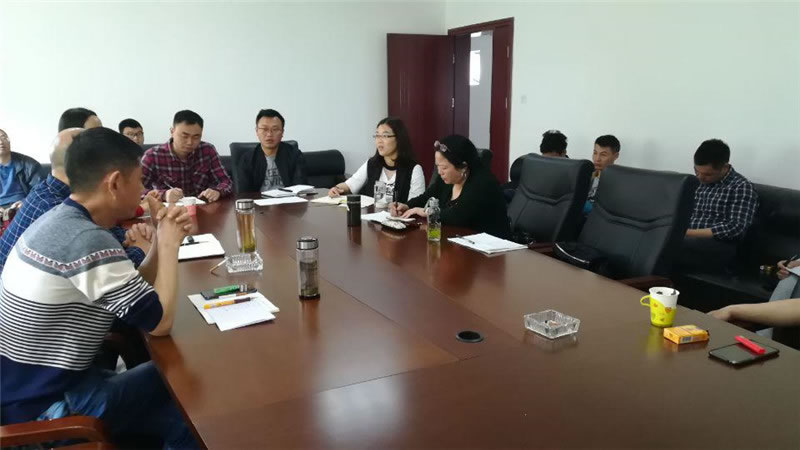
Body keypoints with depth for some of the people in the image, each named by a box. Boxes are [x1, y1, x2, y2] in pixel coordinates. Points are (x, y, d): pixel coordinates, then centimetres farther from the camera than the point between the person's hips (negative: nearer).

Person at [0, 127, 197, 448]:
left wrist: (162, 240, -2)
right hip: (46, 408, -8)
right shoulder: (89, 241, -27)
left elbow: (132, 294, 10)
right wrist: (170, 244, -12)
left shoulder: (59, 220, 4)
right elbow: (160, 322, -21)